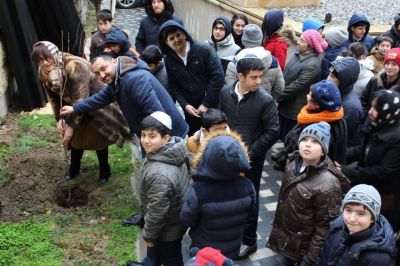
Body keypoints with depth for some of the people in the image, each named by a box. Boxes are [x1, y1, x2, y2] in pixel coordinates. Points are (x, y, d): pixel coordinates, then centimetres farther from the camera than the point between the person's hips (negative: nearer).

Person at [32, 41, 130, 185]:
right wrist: (59, 119, -10)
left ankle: (105, 171, 25)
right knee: (75, 139, 15)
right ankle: (74, 169, 36)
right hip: (74, 108, 6)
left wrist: (71, 127, -32)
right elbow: (53, 97, 0)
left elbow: (79, 100, -36)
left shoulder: (74, 67, -39)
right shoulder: (44, 73, -15)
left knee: (98, 139, 5)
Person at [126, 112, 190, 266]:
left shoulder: (158, 174, -40)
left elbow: (157, 211, -29)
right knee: (154, 252, 34)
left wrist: (148, 235, -11)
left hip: (168, 228, -8)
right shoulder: (174, 153, -12)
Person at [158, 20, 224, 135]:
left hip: (212, 108, -4)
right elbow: (173, 86, 7)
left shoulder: (204, 50, -11)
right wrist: (185, 105, -9)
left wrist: (206, 104, -15)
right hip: (191, 110, 4)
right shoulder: (169, 60, 3)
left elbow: (218, 76, -15)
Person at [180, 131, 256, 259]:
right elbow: (249, 218, -5)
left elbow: (186, 221, -16)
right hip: (233, 250, 2)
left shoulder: (198, 190, -34)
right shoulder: (247, 186, -23)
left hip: (204, 253, -2)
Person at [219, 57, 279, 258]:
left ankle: (249, 240, 28)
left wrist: (250, 153, -15)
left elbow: (273, 132, -15)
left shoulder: (265, 100, -18)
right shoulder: (226, 92, -6)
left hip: (250, 159, -4)